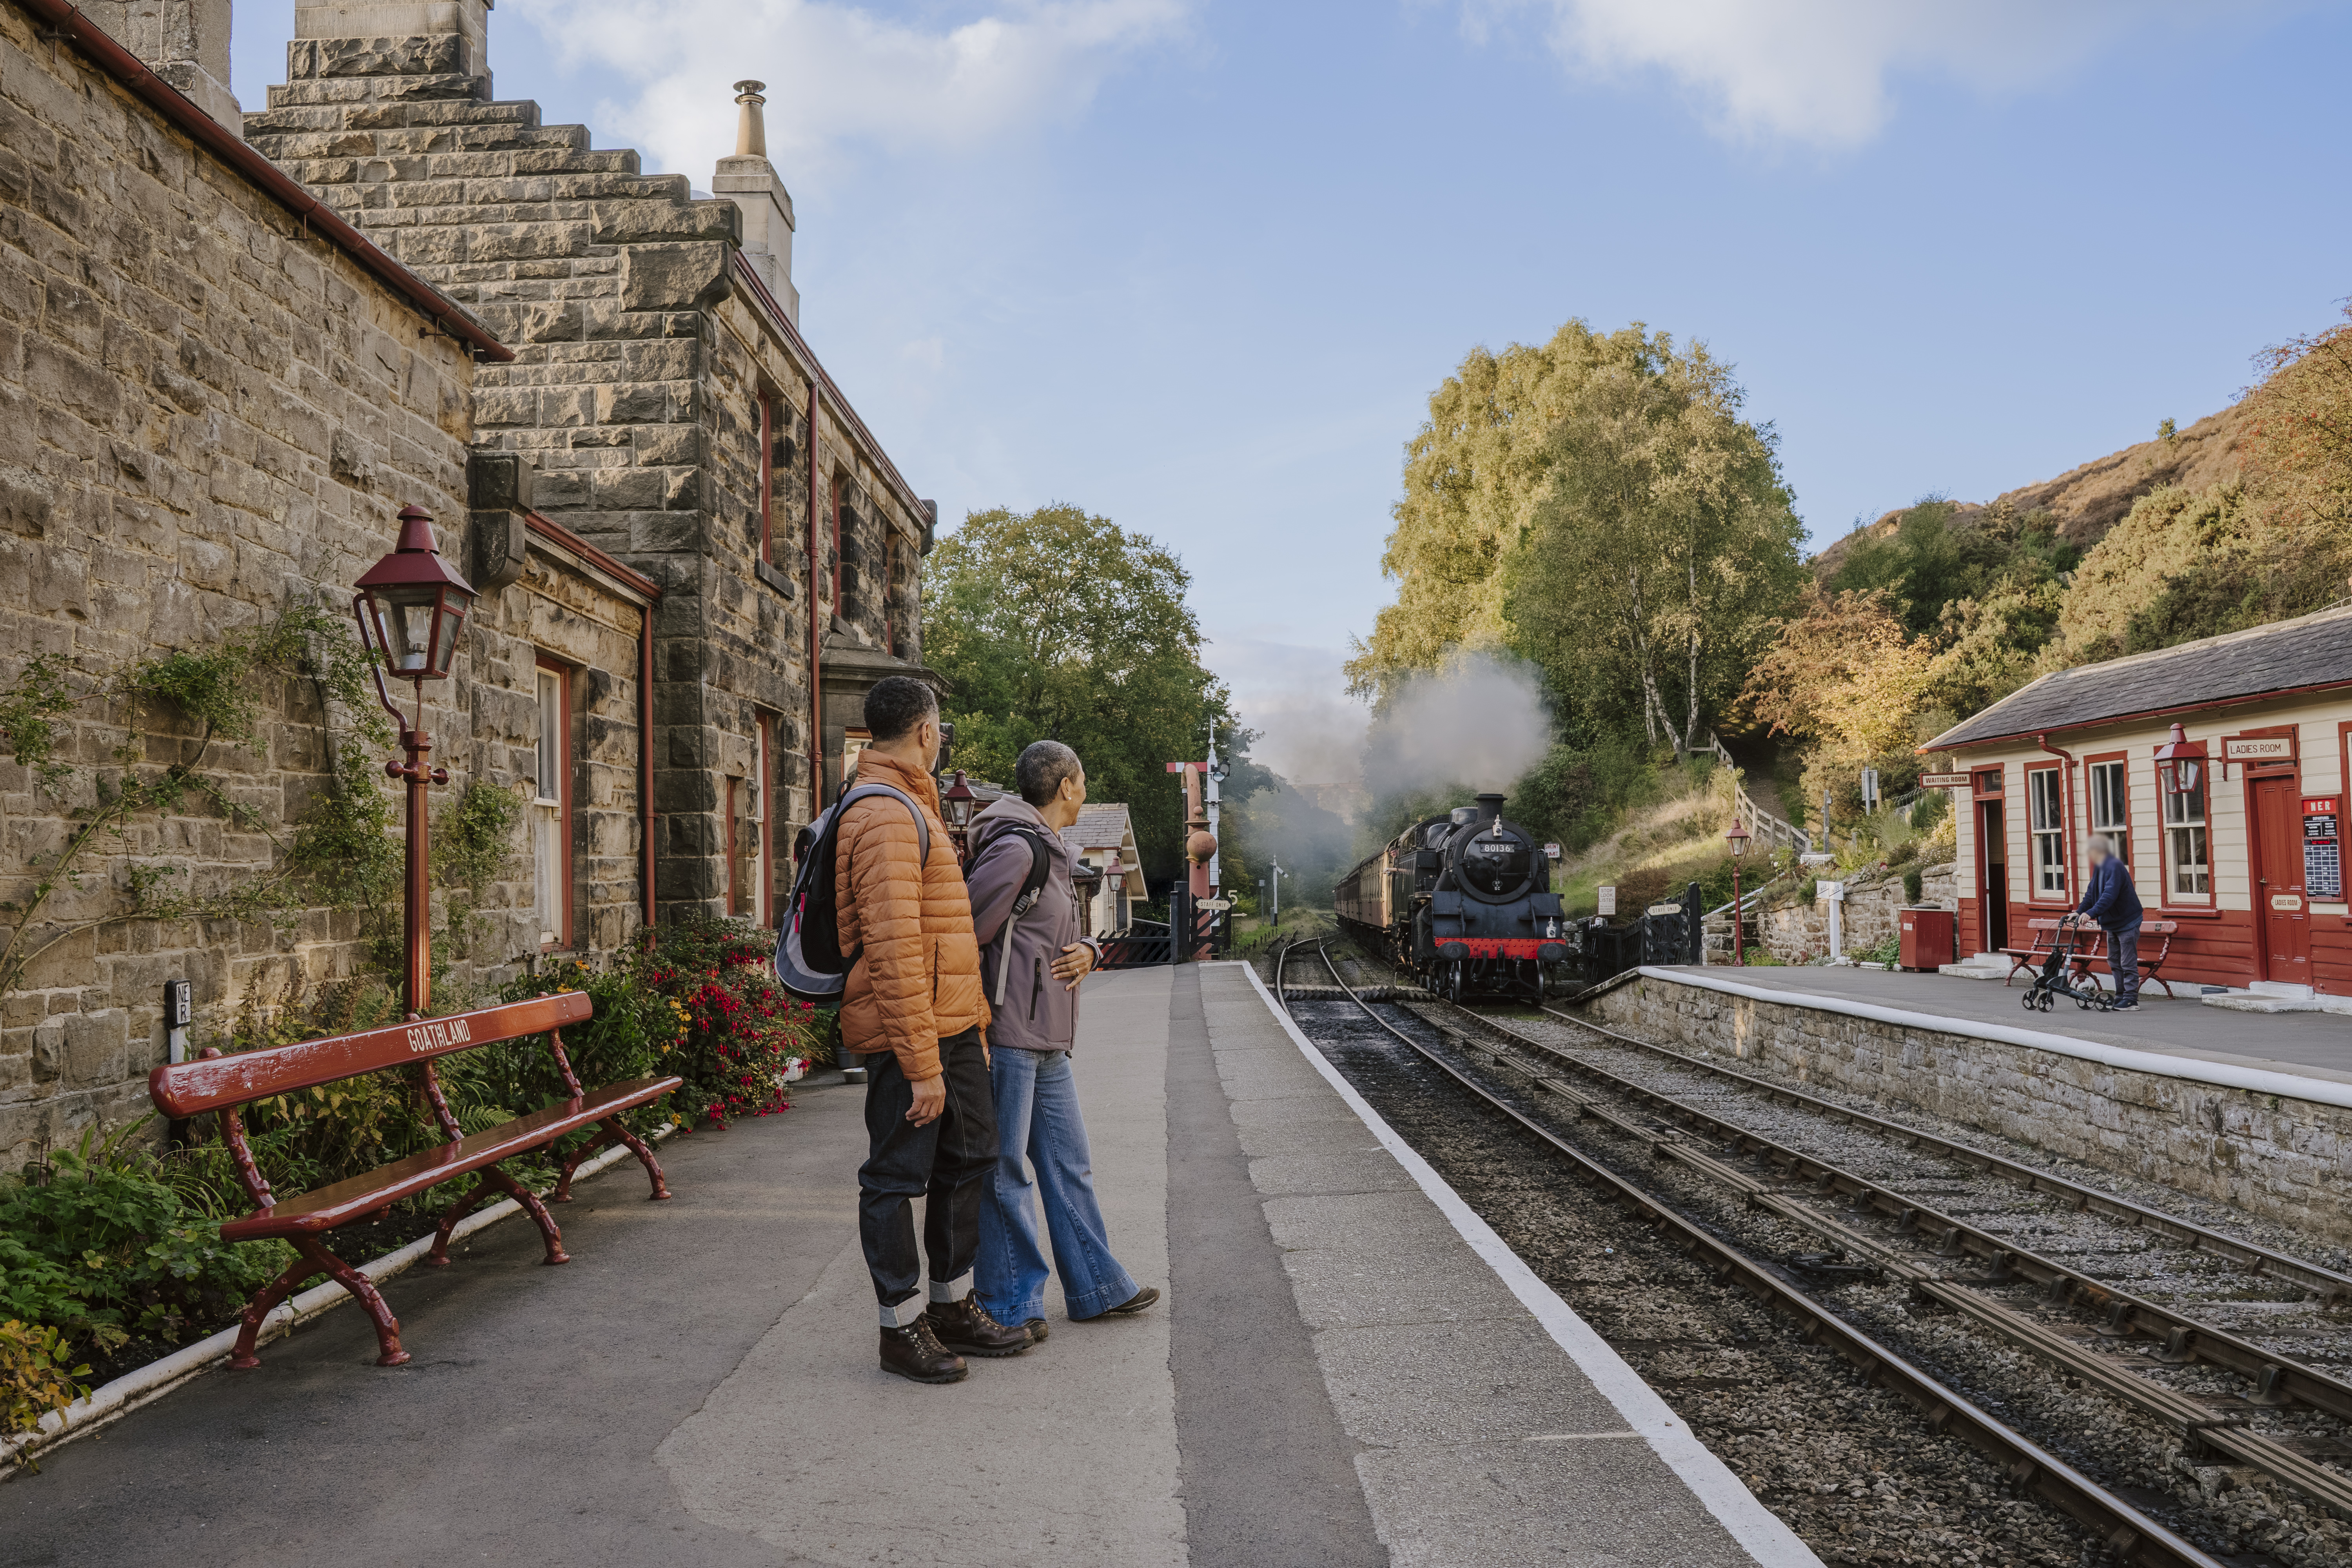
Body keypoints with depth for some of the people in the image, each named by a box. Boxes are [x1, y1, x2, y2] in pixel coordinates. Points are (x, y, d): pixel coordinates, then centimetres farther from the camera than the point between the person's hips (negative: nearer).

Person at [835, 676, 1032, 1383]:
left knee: (970, 1157, 18)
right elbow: (893, 951, -24)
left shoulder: (915, 808, 19)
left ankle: (953, 1306, 31)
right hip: (909, 1032, -11)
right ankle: (903, 1328, 14)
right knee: (897, 1177, 2)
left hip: (952, 1026, 11)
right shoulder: (885, 817, -17)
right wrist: (923, 1066, -24)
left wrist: (973, 1025, 23)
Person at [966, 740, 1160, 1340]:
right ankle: (1010, 1305, 11)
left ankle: (1096, 1287, 27)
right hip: (1007, 1036, -10)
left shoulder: (1053, 854, 18)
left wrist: (1086, 953, 1)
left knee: (1068, 1162, 16)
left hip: (1048, 1041, 10)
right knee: (1003, 1170, 1)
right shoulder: (1015, 848, -14)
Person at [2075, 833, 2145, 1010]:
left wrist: (2091, 913, -38)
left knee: (2128, 963, -6)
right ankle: (2121, 996, 21)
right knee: (2115, 962, 14)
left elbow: (2109, 895, -32)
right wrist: (2079, 912, 1)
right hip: (2112, 923, 10)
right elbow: (2092, 893, 12)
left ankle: (2131, 999, -2)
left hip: (2127, 922, -10)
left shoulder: (2115, 867, -22)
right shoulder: (2099, 868, 8)